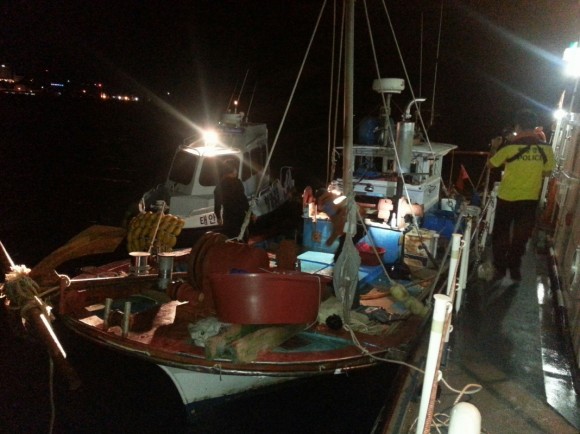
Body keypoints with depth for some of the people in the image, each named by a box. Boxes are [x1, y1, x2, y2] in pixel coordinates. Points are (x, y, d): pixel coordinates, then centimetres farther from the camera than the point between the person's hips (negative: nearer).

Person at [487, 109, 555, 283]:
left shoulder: (510, 146, -16)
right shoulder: (546, 148, -6)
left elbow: (491, 164, -2)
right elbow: (546, 173, 4)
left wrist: (495, 147, 14)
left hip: (508, 198, -3)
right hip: (530, 199, 3)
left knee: (501, 234, 14)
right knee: (521, 236, 16)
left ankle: (500, 268, 20)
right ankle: (514, 269, 25)